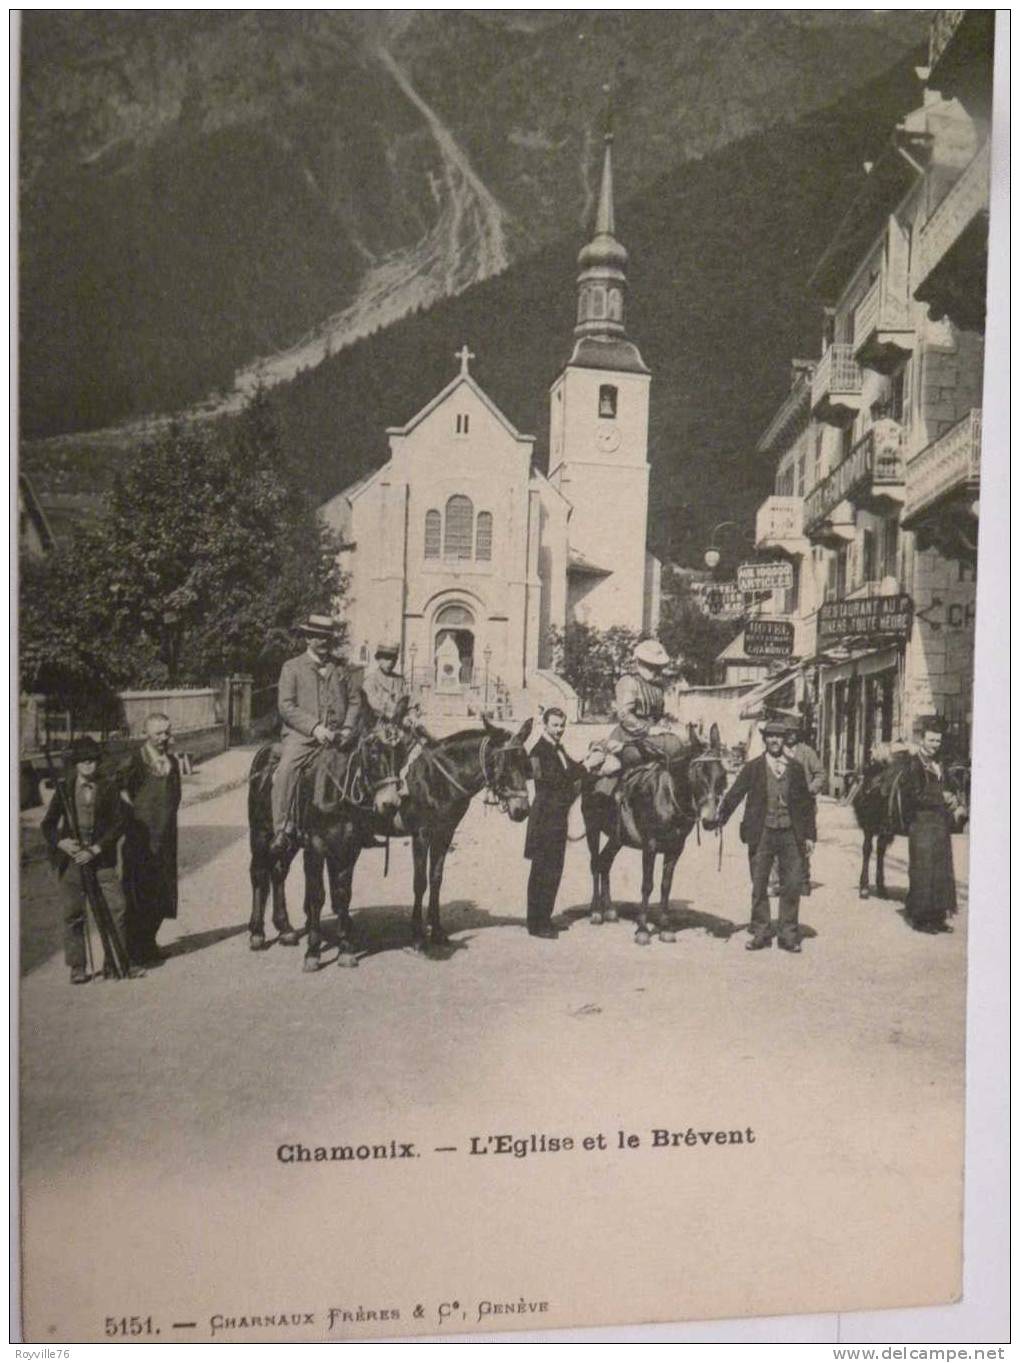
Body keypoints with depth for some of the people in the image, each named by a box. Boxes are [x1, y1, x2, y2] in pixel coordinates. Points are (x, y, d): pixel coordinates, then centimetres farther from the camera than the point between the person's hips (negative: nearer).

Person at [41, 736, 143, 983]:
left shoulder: (109, 787, 0)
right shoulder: (64, 787, 5)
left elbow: (119, 823, -3)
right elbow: (48, 823, 8)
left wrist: (94, 850, -12)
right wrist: (61, 842, -11)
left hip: (101, 858, -1)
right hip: (70, 857, 1)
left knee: (116, 909, -5)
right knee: (73, 914, 3)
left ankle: (115, 963, 7)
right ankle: (77, 967, 13)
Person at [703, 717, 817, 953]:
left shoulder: (795, 768, 8)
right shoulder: (753, 767, 3)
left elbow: (806, 803, 10)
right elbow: (734, 795, -2)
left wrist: (809, 835, 6)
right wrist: (718, 819, -14)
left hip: (791, 834, 1)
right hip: (762, 834, -1)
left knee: (792, 886, 3)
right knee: (759, 886, 5)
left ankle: (788, 935, 13)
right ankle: (761, 933, 16)